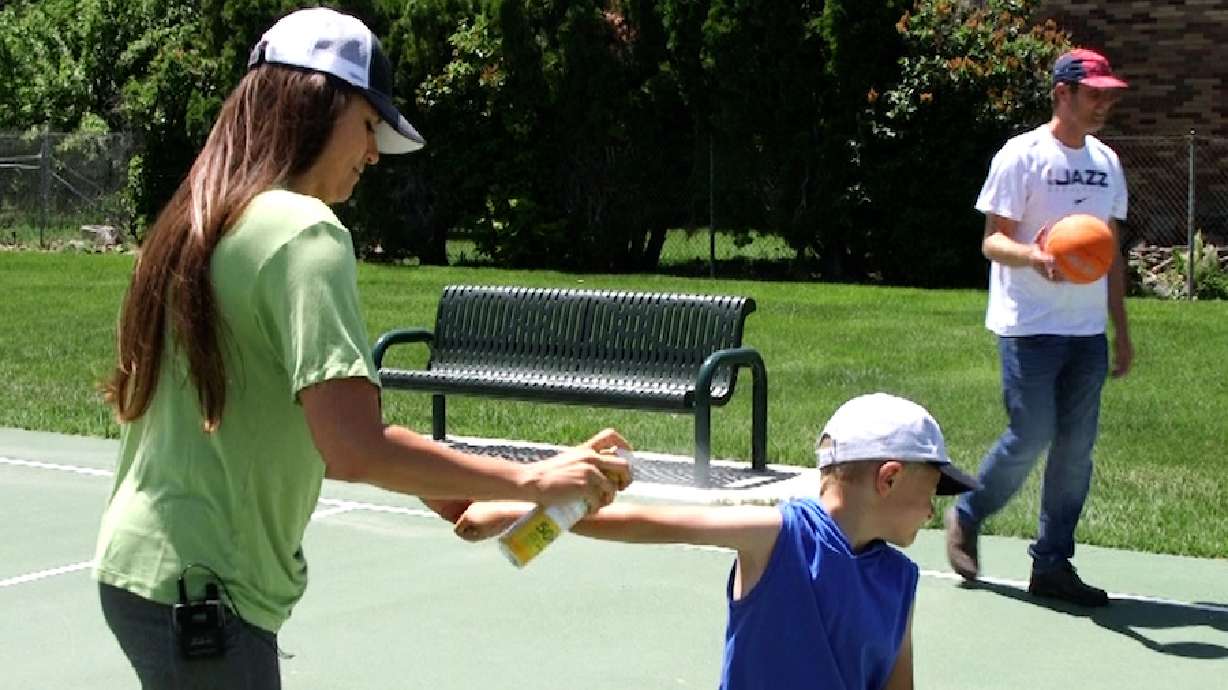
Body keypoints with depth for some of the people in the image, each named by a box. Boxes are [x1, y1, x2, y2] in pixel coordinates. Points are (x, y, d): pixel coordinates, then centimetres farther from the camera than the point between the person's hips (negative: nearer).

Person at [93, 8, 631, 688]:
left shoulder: (199, 222, 11)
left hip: (140, 563, 9)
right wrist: (528, 480, -20)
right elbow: (353, 448, -26)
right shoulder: (307, 231, -17)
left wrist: (426, 484, 12)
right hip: (200, 590, -9)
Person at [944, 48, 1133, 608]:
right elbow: (993, 241, -10)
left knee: (1077, 446, 3)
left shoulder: (1106, 163, 14)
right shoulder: (1022, 156, -7)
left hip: (1087, 331, 6)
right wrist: (1035, 256, -31)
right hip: (1029, 326, -6)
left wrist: (1121, 330, 17)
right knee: (1031, 436, -8)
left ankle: (1052, 564, 12)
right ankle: (966, 518, 17)